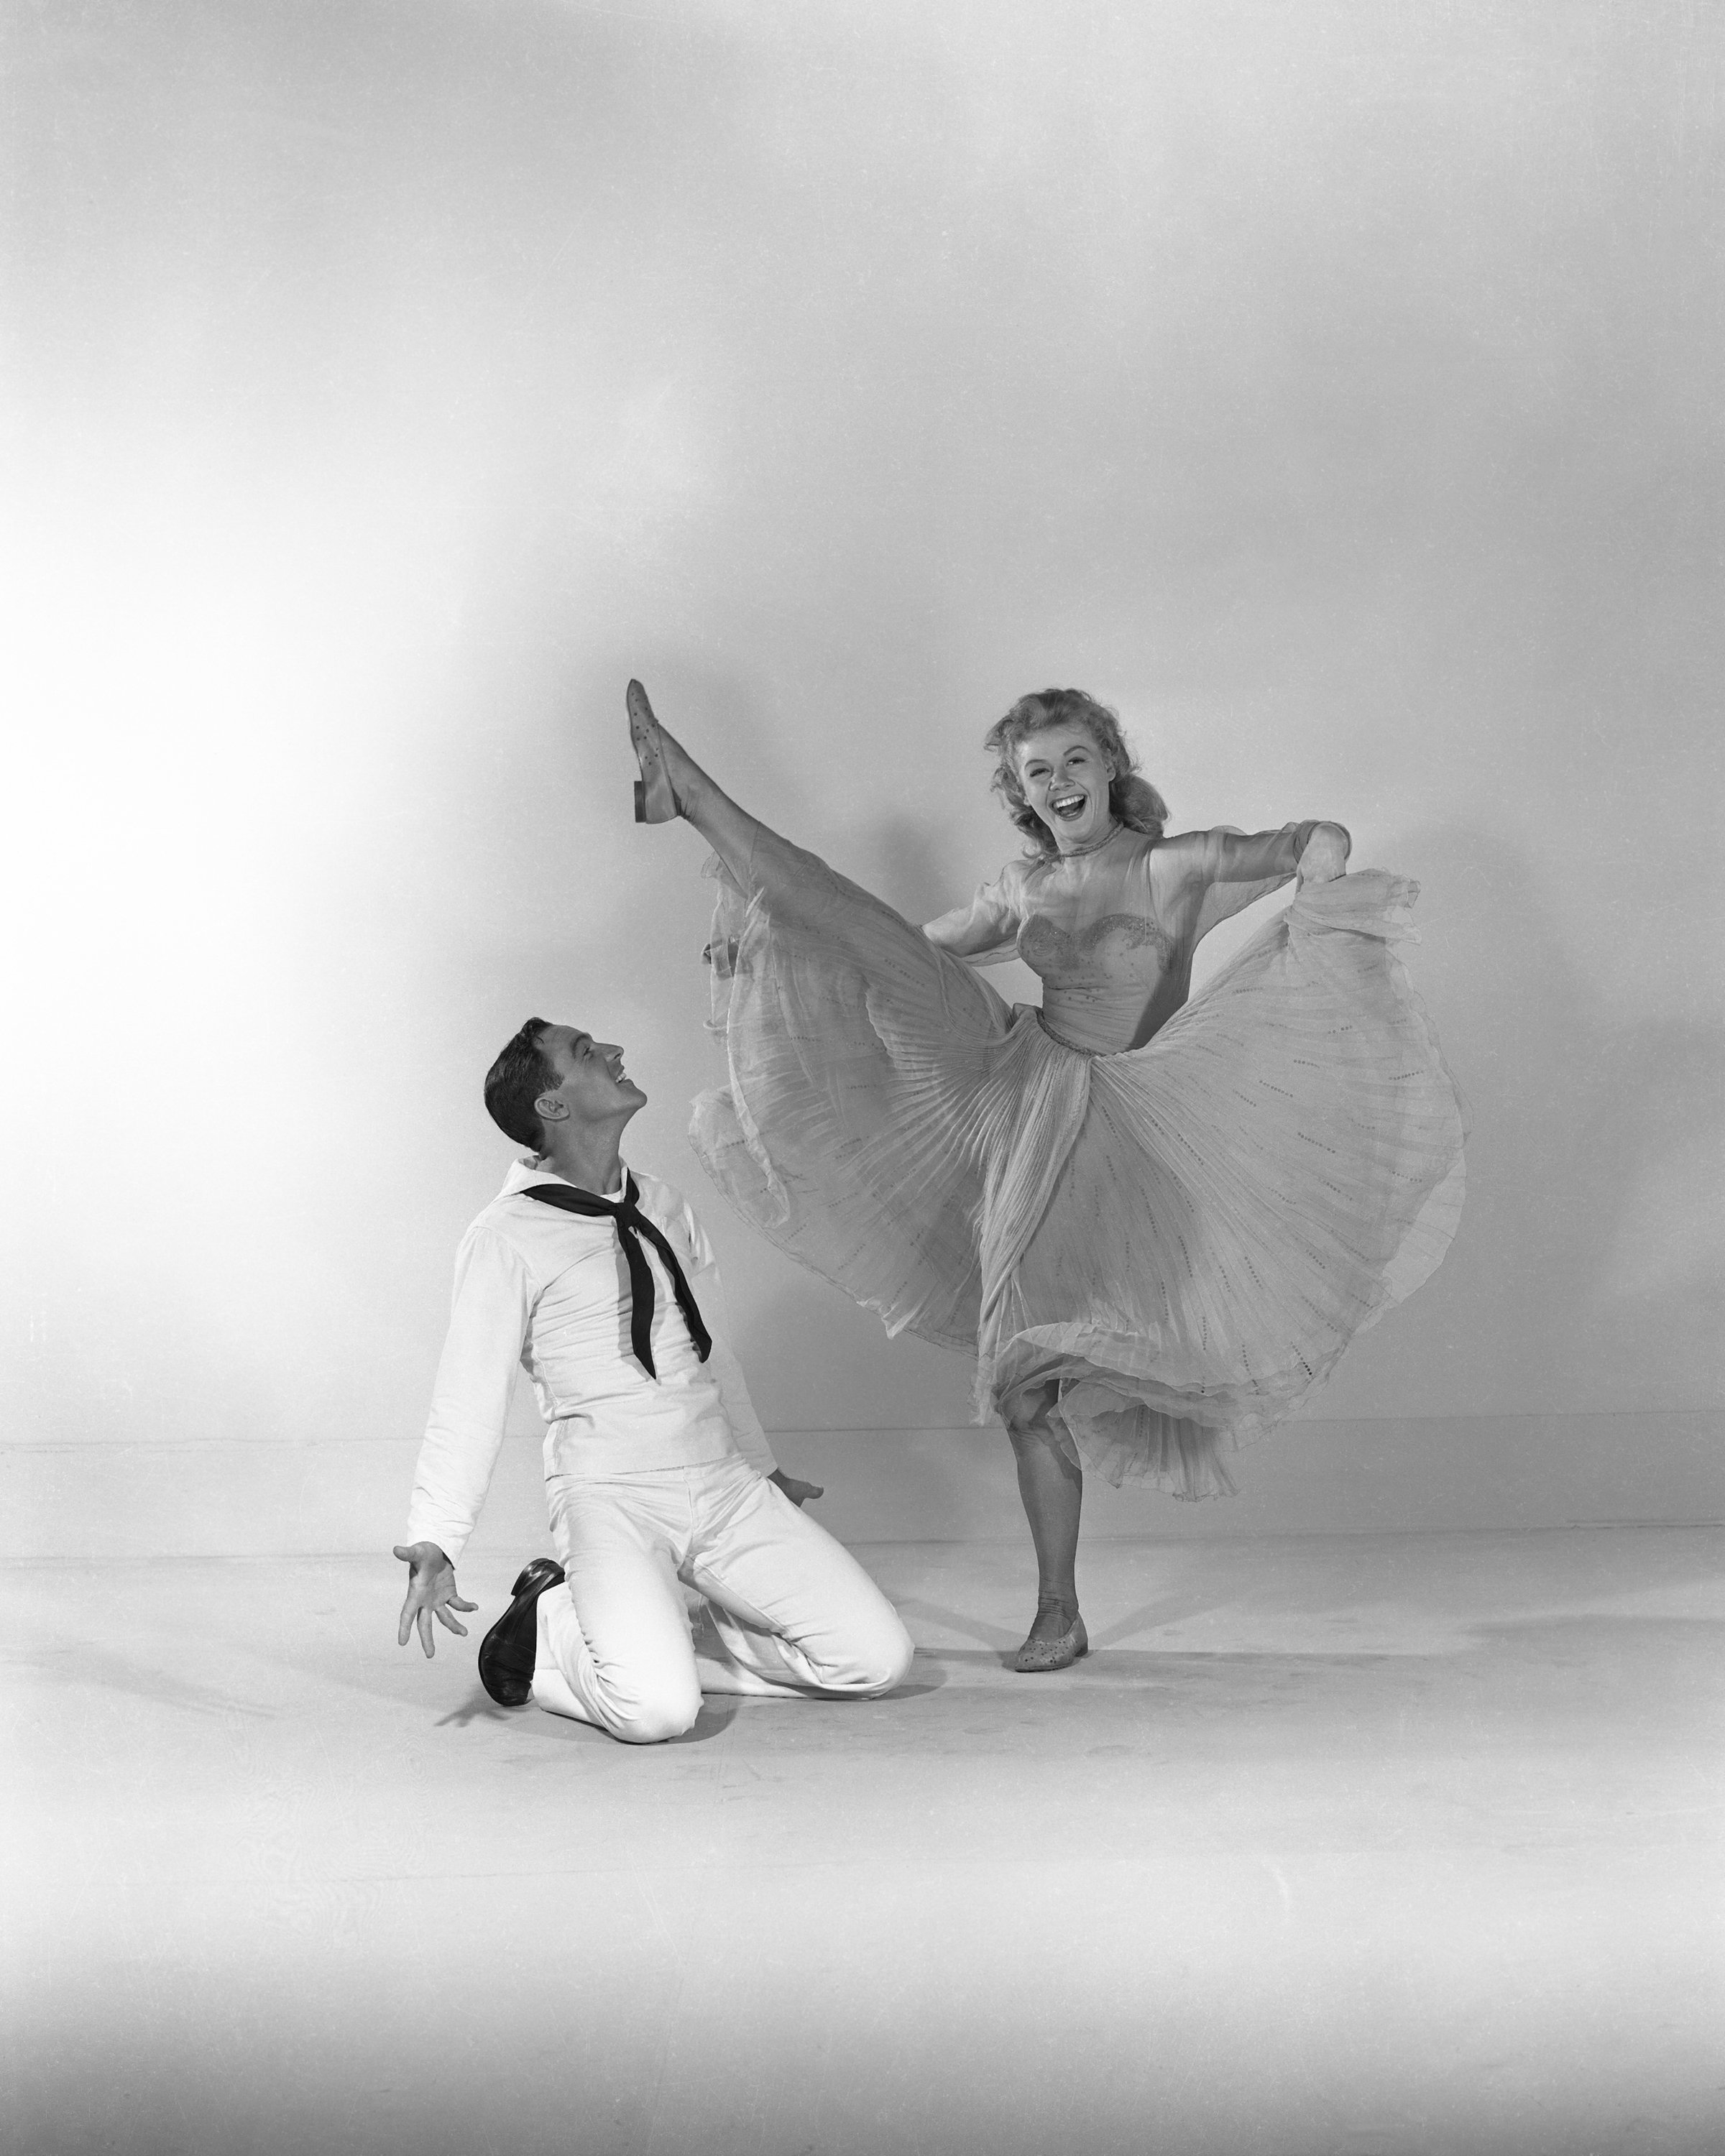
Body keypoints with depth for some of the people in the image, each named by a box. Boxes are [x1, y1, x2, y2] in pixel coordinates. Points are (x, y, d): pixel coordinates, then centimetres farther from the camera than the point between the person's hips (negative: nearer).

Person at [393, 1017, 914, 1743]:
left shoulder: (663, 1207, 12)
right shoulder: (507, 1238, -7)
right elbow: (468, 1401, -9)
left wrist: (761, 1466, 32)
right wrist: (433, 1543, -20)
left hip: (725, 1487, 6)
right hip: (609, 1497, -6)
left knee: (877, 1657, -6)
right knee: (656, 1708, -27)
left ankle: (652, 1640, 9)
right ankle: (553, 1632, 4)